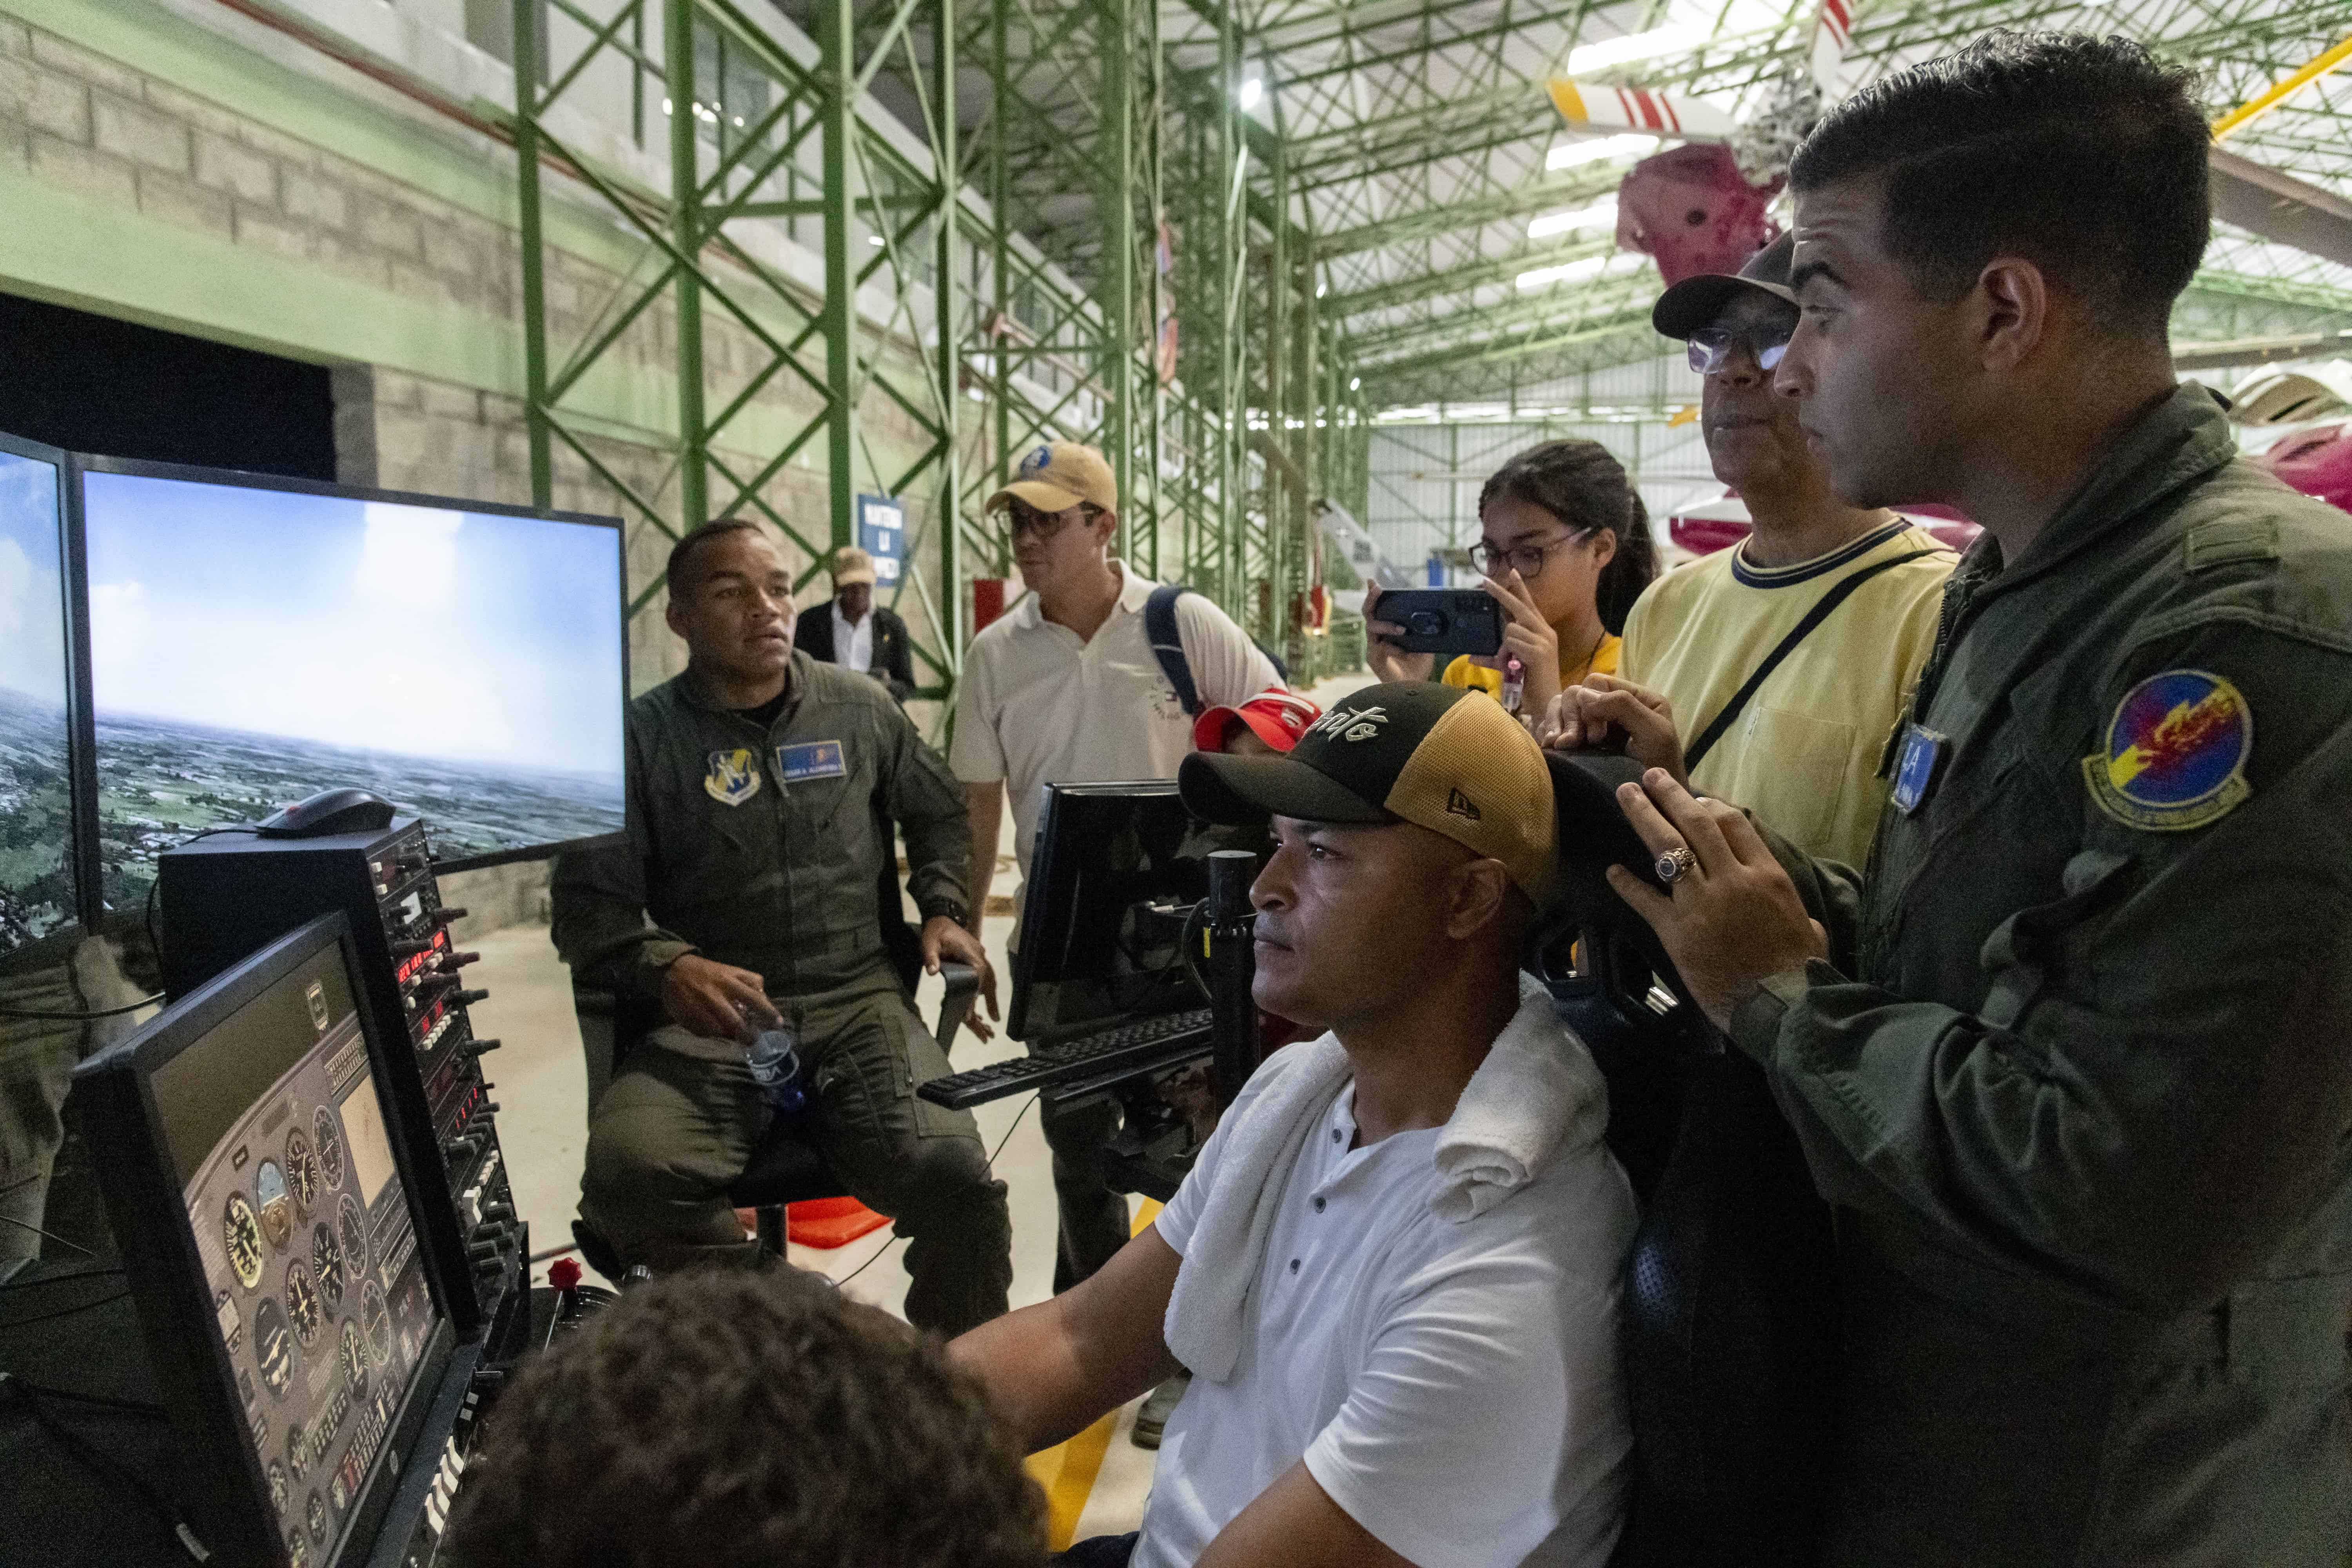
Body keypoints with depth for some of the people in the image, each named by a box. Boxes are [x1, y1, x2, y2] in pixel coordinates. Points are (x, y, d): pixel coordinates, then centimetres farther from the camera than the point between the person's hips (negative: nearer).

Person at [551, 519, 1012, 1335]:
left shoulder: (860, 708, 13)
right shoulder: (641, 737, 5)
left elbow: (938, 813, 28)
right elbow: (590, 904, 1)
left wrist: (944, 910, 11)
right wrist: (668, 967, -18)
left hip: (858, 1000, 1)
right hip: (714, 1017, -1)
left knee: (953, 1175, -26)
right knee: (629, 1171, -32)